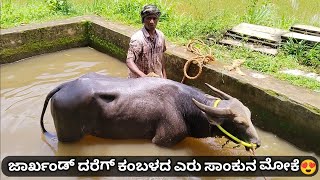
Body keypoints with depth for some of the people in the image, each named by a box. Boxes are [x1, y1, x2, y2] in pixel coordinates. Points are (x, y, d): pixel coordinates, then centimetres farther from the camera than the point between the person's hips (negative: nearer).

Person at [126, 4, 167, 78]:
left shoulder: (160, 36, -2)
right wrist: (145, 76, -43)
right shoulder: (137, 38, -21)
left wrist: (164, 74, 15)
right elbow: (129, 61, -30)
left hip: (157, 78, 6)